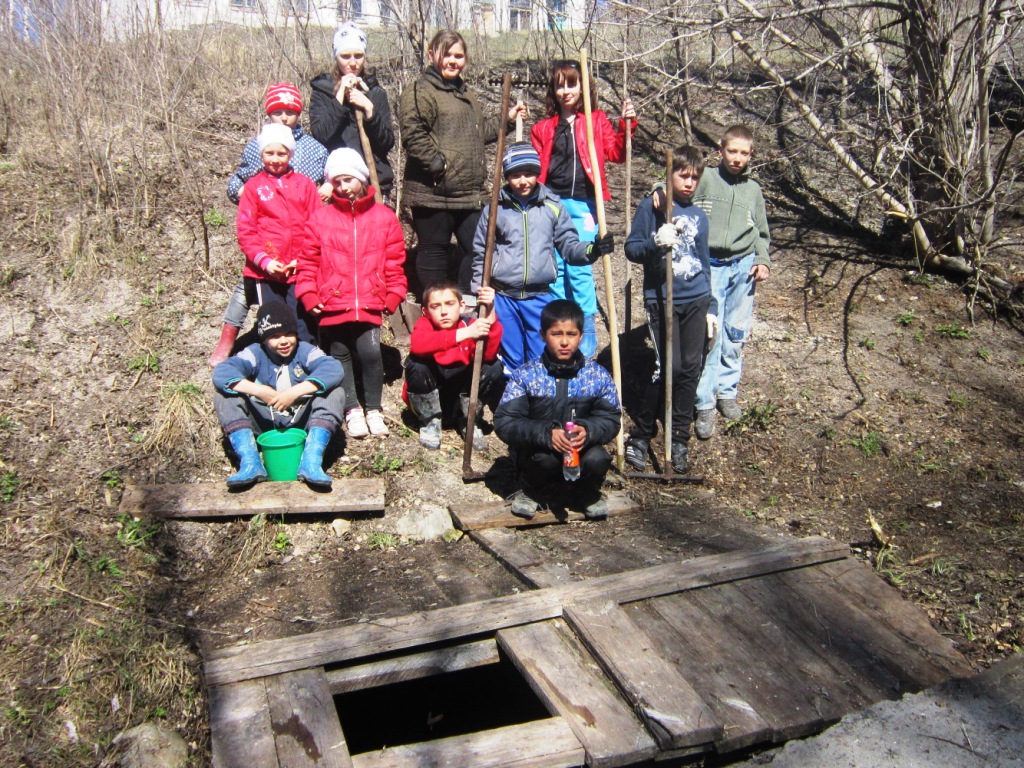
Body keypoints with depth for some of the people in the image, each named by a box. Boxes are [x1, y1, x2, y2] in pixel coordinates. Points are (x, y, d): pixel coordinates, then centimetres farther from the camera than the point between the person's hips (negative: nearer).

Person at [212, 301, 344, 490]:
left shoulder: (305, 351, -5)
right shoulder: (255, 353, -4)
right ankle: (250, 462, -30)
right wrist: (259, 391, -36)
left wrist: (296, 391, -37)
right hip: (264, 424, 1)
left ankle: (311, 462, -35)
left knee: (335, 393, -23)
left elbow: (333, 368, -26)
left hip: (301, 423, -1)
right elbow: (221, 372, -22)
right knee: (223, 393, -17)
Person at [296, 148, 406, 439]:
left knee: (371, 352, -14)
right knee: (340, 357, 10)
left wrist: (394, 295, 1)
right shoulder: (319, 219, 3)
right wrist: (309, 296, -3)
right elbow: (308, 261, 5)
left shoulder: (384, 217, 4)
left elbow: (395, 261, 7)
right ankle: (352, 410, 24)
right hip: (332, 304, 2)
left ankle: (373, 409, 6)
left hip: (369, 303, -1)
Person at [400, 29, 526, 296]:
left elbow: (478, 133, 31)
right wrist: (438, 164, -22)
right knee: (434, 253, 2)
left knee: (477, 249, 12)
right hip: (432, 193, -9)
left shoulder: (465, 92, 22)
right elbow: (413, 135, -20)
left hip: (469, 193, 9)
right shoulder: (420, 91, -8)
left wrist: (506, 118, 23)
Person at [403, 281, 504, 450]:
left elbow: (489, 354, -33)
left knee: (494, 367, -22)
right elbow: (417, 345, -43)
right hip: (427, 398, -1)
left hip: (463, 396, 2)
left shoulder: (470, 325, -14)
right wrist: (464, 333, -50)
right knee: (416, 362, -30)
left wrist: (490, 313, -45)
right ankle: (429, 422, -7)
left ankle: (468, 422, 0)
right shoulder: (425, 324, -18)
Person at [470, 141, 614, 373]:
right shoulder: (495, 208, 2)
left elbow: (568, 245, 4)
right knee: (510, 361, 10)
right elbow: (481, 254, 9)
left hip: (540, 298, 0)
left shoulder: (552, 205, 2)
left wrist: (591, 250, -16)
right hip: (503, 298, 0)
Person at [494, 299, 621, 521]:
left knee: (597, 459, -29)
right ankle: (530, 491, 3)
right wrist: (546, 433, -32)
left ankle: (587, 492, 9)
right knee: (546, 457, -34)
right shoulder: (525, 376, -11)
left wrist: (588, 430, -29)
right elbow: (504, 423, -16)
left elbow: (611, 420, -5)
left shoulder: (598, 376, -5)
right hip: (535, 451, -2)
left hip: (581, 449, 2)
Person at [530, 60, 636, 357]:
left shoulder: (597, 120, 10)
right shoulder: (543, 128, 15)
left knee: (579, 269, -6)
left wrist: (626, 126, -11)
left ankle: (586, 340, 4)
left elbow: (616, 154, 2)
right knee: (554, 269, 3)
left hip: (582, 204, -3)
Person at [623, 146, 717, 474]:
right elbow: (631, 248, -1)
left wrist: (711, 307, 14)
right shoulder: (650, 207, 1)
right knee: (668, 367, -12)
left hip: (696, 301, 5)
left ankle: (679, 440, 15)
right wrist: (656, 243, -22)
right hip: (661, 300, -4)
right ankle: (640, 435, 6)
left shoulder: (698, 216, 14)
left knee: (691, 368, 3)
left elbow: (704, 263, 18)